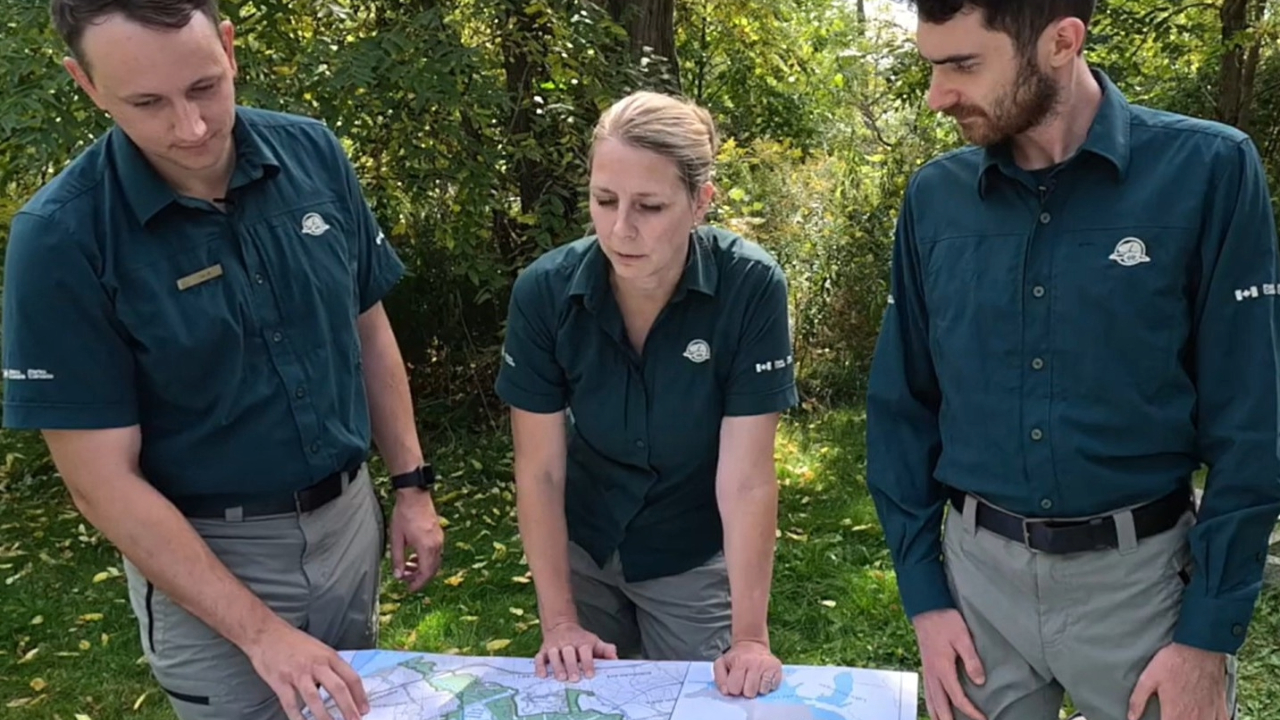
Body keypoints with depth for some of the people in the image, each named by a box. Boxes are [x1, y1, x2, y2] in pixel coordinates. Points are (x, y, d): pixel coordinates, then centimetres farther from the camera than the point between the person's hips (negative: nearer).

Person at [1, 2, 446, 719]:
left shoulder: (314, 154, -9)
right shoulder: (61, 237, -19)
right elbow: (105, 479, -17)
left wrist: (413, 485, 3)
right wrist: (260, 631, -21)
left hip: (349, 518, 4)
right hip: (204, 556, -4)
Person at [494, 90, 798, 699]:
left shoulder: (751, 287, -26)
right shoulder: (544, 291, -22)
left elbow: (746, 478, -25)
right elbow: (539, 470, -15)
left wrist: (750, 637, -25)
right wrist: (559, 622, -14)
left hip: (693, 559, -2)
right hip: (582, 548, 2)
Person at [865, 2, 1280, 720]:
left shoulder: (1208, 171, -11)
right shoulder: (935, 196, -3)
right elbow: (902, 406, 3)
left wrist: (1210, 633, -9)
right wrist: (924, 593, 0)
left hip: (1141, 575, -2)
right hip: (978, 569, 3)